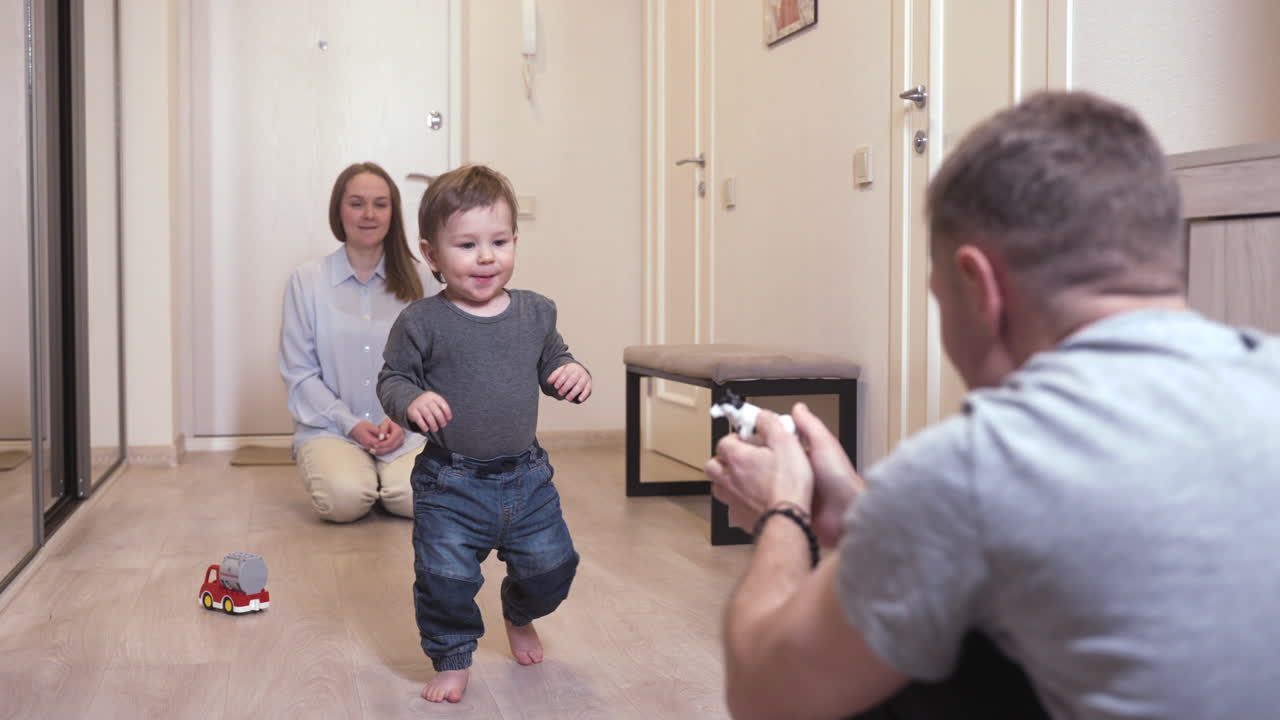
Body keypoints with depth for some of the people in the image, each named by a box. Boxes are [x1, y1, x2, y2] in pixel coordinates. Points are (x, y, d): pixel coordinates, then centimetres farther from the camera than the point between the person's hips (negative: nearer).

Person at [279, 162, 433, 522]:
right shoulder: (306, 280, 0)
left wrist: (402, 419, -13)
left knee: (419, 498, -27)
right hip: (330, 427, -1)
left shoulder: (415, 280, 4)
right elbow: (299, 371, -1)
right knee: (345, 498, -30)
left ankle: (383, 472, 8)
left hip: (402, 429, 1)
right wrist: (349, 423, -11)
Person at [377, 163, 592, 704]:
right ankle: (452, 659, 24)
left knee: (551, 566, 13)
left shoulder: (534, 312, 1)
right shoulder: (422, 322, -10)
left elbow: (553, 362, 14)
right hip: (451, 484, -3)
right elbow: (392, 377, -3)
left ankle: (520, 617, 47)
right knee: (446, 579, -4)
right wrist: (411, 401, -25)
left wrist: (574, 374, -8)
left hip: (526, 477, 4)